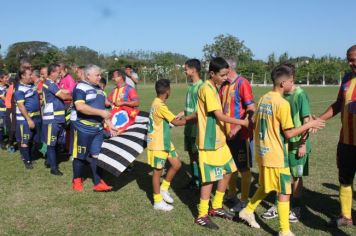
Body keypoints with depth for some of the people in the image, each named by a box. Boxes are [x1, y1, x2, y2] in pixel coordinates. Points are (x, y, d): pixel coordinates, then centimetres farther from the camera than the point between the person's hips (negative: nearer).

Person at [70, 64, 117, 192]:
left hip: (98, 128, 7)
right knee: (80, 156, 6)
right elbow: (80, 107, -28)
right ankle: (76, 180, 23)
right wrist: (100, 112, -27)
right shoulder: (80, 87, -13)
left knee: (96, 155, 7)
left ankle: (98, 182, 11)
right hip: (82, 128, -7)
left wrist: (109, 124, 15)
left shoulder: (98, 88, 14)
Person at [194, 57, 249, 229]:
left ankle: (216, 207, 29)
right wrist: (242, 122, -16)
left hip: (219, 140, 10)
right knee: (210, 178, -3)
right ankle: (201, 216, 11)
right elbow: (219, 116, -21)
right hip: (209, 142, -10)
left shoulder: (214, 88, 11)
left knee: (227, 172, 15)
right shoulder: (207, 89, -18)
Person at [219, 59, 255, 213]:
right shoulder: (224, 86, 9)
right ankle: (232, 195, 32)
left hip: (241, 134, -7)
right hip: (227, 133, 8)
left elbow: (251, 110, -19)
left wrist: (238, 128, -24)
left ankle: (244, 200, 15)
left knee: (244, 168, 5)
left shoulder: (242, 83, -14)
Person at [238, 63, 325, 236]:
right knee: (284, 192, 2)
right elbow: (289, 133, -16)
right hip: (276, 156, -8)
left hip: (262, 152, 8)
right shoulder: (282, 103, -18)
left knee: (266, 187, 24)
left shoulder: (263, 99, 6)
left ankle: (247, 211, 32)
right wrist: (310, 125, -7)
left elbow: (256, 124, 13)